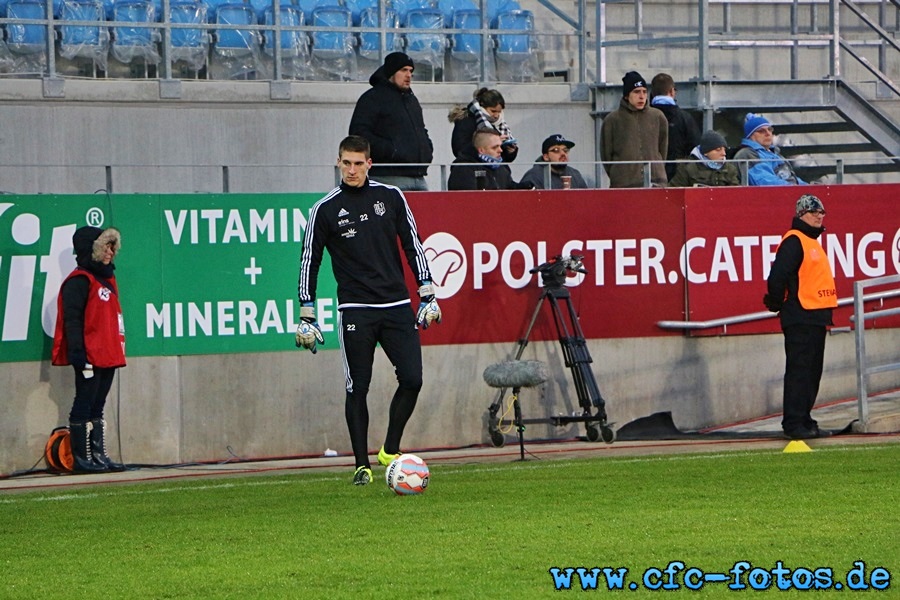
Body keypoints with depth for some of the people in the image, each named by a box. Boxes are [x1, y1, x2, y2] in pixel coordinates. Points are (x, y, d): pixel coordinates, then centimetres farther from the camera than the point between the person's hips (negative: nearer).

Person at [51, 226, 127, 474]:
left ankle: (99, 455, 14)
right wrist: (77, 352, -23)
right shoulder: (79, 281, -10)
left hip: (108, 355, 9)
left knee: (97, 407, 12)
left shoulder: (106, 279, 19)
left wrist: (118, 349, 18)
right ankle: (81, 458, -5)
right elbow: (72, 320, -16)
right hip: (90, 357, -9)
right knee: (84, 406, -6)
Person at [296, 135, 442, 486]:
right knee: (357, 388, -2)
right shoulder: (325, 210, 1)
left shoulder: (391, 197, 6)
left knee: (412, 379, -7)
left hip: (397, 306, 2)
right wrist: (306, 317, 2)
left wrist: (427, 296, 8)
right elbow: (309, 261, 5)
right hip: (355, 310, -2)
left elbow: (413, 245, 12)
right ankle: (362, 465, 5)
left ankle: (390, 450, 11)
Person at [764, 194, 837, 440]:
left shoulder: (812, 242, 19)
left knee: (812, 372, 11)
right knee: (799, 371, -10)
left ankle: (805, 421, 16)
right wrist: (777, 304, -10)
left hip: (815, 318, 10)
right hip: (800, 320, -10)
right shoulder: (794, 242, -12)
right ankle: (793, 424, -9)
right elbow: (777, 276, -20)